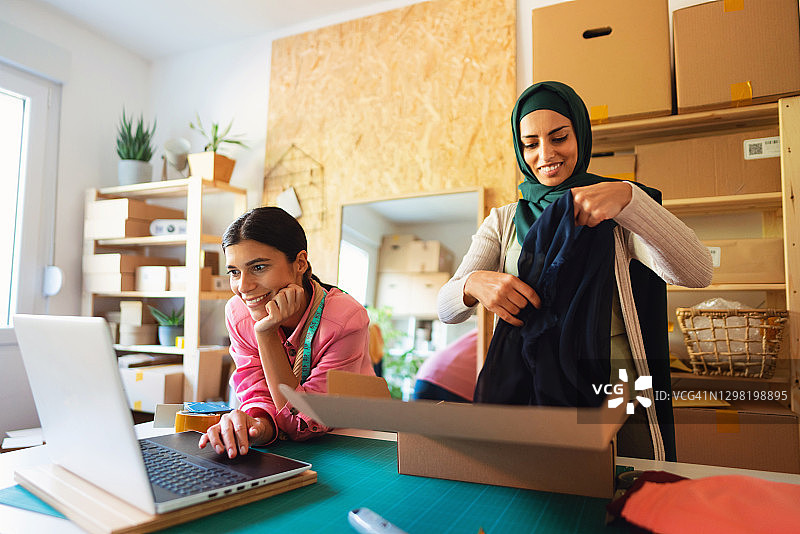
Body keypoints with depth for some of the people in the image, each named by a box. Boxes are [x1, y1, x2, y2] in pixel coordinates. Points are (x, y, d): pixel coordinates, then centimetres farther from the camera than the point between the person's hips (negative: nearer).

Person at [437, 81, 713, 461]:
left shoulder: (617, 213, 8)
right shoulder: (503, 223, 12)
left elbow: (696, 272, -10)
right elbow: (446, 307, 1)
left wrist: (626, 197, -25)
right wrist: (474, 284, -22)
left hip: (617, 401, 0)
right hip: (523, 394, 1)